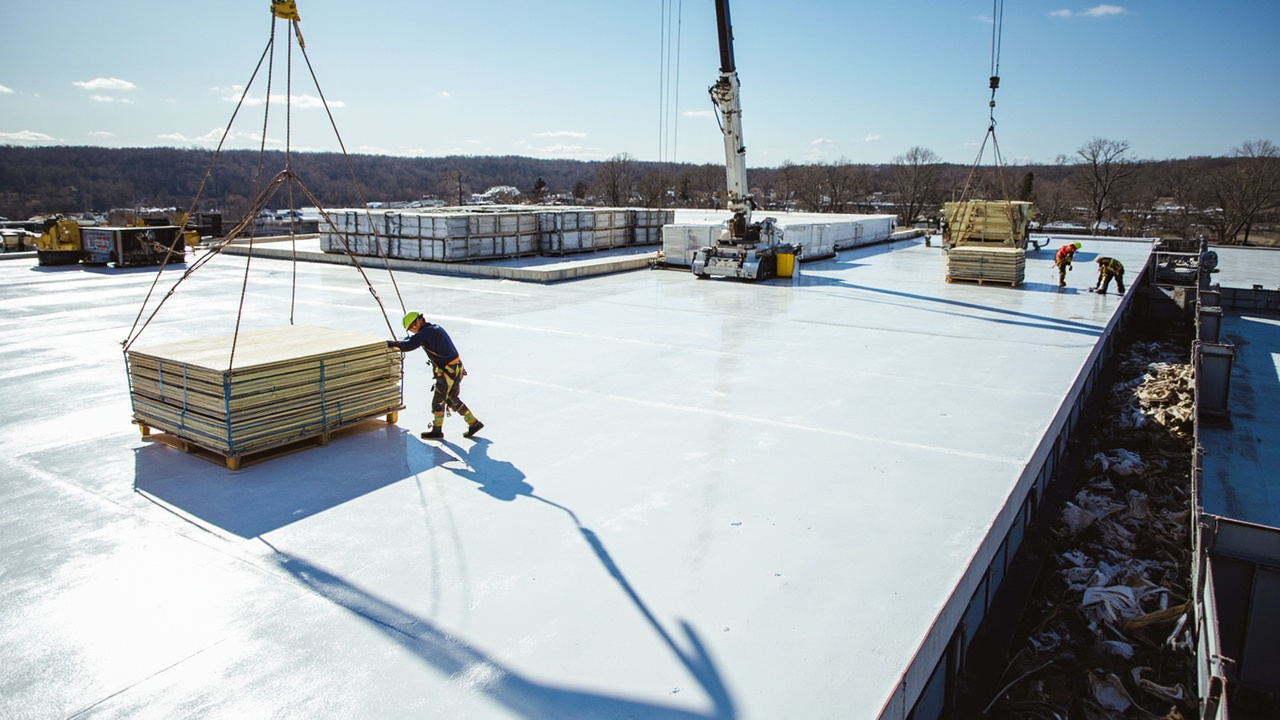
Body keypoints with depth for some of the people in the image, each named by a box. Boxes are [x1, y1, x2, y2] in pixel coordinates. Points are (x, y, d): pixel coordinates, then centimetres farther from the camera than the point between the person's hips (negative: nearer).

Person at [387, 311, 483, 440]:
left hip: (448, 373, -10)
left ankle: (437, 430, 18)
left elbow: (408, 345, -27)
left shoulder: (426, 333, -16)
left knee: (438, 401, 5)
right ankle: (474, 423, 24)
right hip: (456, 368, 10)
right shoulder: (436, 328, 13)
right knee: (452, 400, 20)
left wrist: (392, 343, -10)